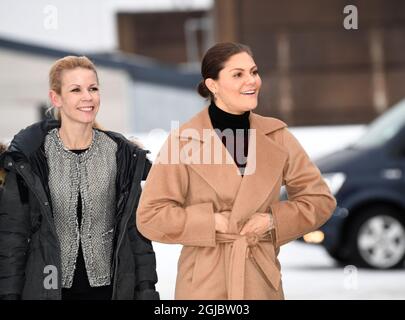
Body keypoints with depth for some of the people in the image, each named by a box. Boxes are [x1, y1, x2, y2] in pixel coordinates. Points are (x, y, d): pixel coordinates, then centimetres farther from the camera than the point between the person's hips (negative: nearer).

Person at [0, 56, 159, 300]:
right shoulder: (29, 158, -4)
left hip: (108, 288, 2)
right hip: (47, 288, -2)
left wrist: (146, 289, 1)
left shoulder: (123, 156, 3)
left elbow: (136, 229, 6)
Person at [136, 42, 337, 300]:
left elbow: (320, 199, 9)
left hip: (263, 281, 3)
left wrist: (274, 220, -6)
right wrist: (213, 222, -12)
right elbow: (150, 216, -5)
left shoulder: (277, 135, 4)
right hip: (206, 286, -3)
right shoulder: (185, 140, -5)